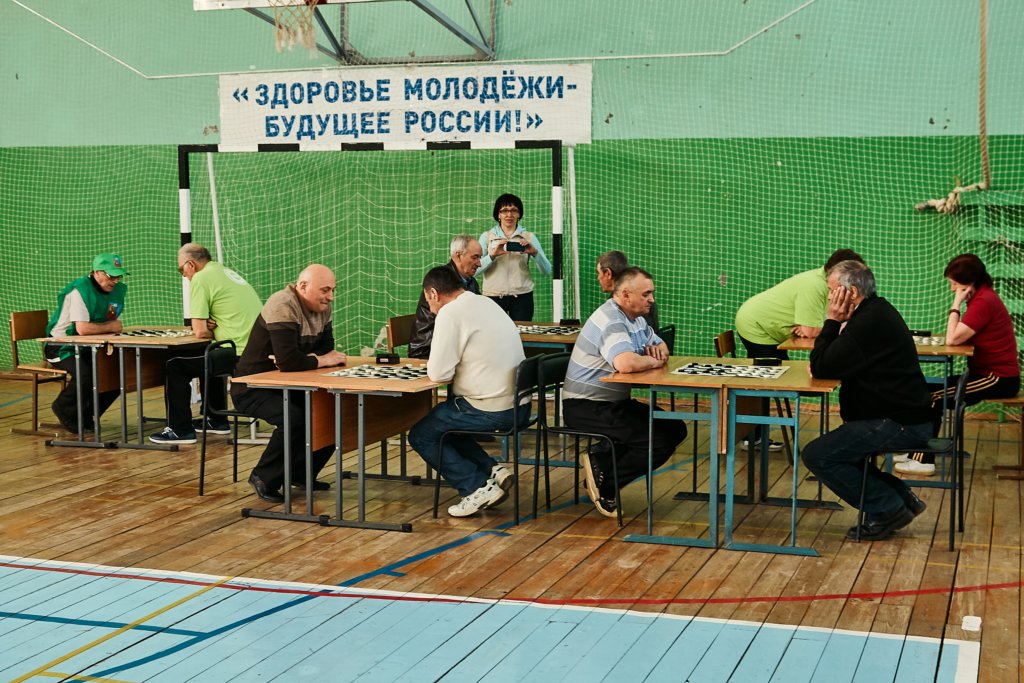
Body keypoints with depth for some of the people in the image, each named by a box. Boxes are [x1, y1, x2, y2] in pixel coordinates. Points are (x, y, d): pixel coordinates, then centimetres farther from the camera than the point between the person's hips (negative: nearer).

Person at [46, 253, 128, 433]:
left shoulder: (118, 290, 3)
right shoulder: (81, 290, -23)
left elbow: (115, 323, 11)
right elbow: (82, 328, -32)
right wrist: (110, 327, -17)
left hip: (88, 348, 8)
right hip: (62, 348, -8)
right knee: (85, 374, -32)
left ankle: (86, 415, 10)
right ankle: (63, 410, -1)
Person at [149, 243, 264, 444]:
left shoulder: (201, 278, -7)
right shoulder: (226, 272, 21)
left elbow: (200, 332, -10)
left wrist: (212, 329, 11)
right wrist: (214, 325, 1)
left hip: (238, 354, -9)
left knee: (174, 366, 4)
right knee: (206, 358, 33)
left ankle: (181, 430, 7)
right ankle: (217, 421, 37)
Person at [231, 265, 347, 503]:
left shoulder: (321, 307, 2)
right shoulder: (283, 306, -25)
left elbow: (326, 347, 0)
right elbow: (288, 360, -35)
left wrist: (303, 360, -19)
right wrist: (320, 360, -19)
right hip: (253, 388, -8)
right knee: (294, 418, -32)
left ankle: (302, 474, 9)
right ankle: (264, 478, -10)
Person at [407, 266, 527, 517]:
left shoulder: (450, 313, -13)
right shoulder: (485, 303, 14)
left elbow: (439, 373, -17)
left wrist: (431, 366, 5)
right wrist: (437, 365, 14)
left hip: (490, 410, -9)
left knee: (420, 435, 7)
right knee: (445, 425, 26)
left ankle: (479, 487, 0)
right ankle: (492, 471, 13)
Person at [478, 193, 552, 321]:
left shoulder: (529, 237, 8)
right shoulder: (487, 237, 7)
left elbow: (547, 271, 0)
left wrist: (534, 252, -15)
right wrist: (493, 255, -19)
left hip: (522, 296, 1)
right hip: (493, 295, 0)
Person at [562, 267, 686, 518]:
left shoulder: (635, 318, 12)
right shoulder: (611, 322, -21)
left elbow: (659, 345, 26)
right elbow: (625, 363, -39)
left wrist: (659, 350, 1)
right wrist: (654, 361, -19)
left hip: (615, 402, 11)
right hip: (586, 407, -10)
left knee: (675, 429, 4)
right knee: (660, 442, -20)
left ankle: (603, 461, 1)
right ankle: (603, 481, -5)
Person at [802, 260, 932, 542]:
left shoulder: (869, 323, -21)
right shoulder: (877, 312, 14)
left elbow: (821, 368, -19)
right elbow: (831, 363, 18)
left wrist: (832, 321, -11)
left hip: (898, 424, -11)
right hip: (902, 416, 11)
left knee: (816, 455, -14)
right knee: (832, 450, 22)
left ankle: (887, 509, -4)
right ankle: (900, 497, 17)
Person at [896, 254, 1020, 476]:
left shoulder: (984, 302, -20)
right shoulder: (983, 296, 12)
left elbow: (952, 339, -23)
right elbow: (959, 336, 9)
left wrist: (956, 303, -16)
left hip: (999, 379, -10)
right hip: (990, 372, 10)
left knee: (934, 397, -12)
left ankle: (924, 461, -5)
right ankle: (919, 453, 10)